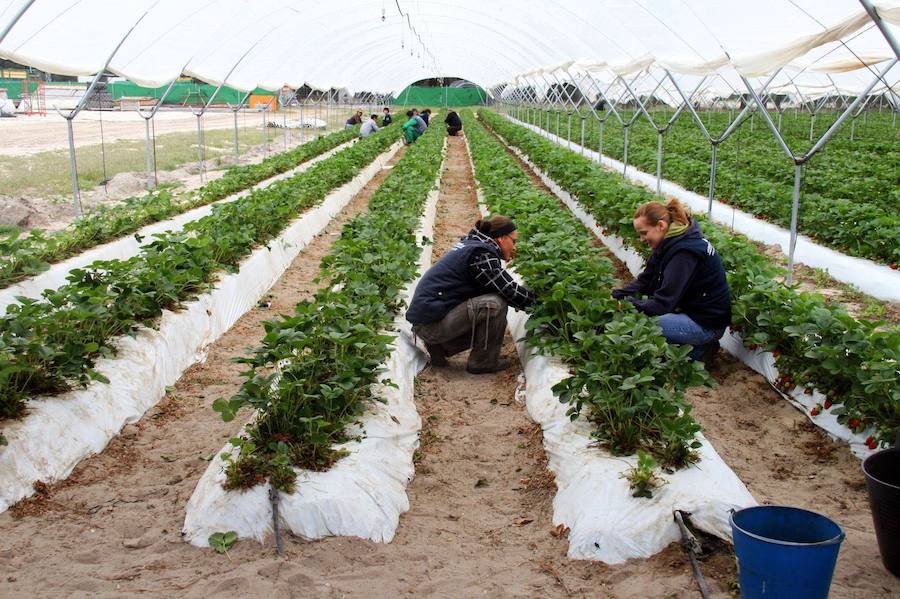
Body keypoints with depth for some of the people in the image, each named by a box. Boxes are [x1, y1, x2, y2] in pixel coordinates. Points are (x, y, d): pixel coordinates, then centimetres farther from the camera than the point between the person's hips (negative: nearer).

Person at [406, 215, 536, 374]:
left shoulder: (470, 244, 16)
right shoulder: (481, 254, -14)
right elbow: (510, 291, -14)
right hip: (431, 324, -10)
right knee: (495, 304, -19)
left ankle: (440, 347, 14)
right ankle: (483, 362, -4)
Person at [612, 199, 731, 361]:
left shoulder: (684, 252, -26)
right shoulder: (670, 243, 4)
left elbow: (665, 301, -28)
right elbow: (646, 279, 5)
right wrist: (620, 294, -8)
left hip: (707, 323, -10)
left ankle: (700, 348, -4)